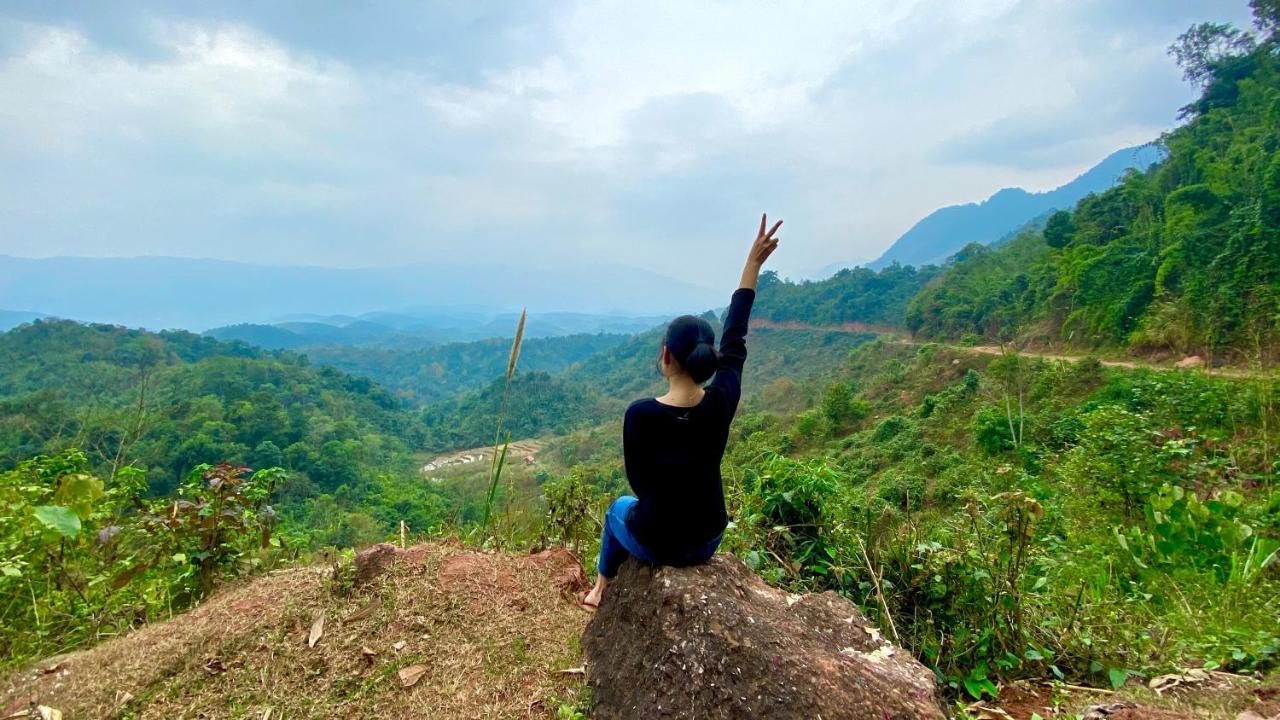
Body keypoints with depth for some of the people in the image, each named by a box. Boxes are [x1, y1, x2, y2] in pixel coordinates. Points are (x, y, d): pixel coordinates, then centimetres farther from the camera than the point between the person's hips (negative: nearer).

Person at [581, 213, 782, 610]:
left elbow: (639, 481, -10)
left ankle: (601, 588, 49)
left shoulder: (640, 414, -25)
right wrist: (753, 263, 5)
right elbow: (735, 339, -4)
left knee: (620, 508, 33)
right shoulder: (722, 402, -18)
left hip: (655, 544, -2)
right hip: (707, 542, 3)